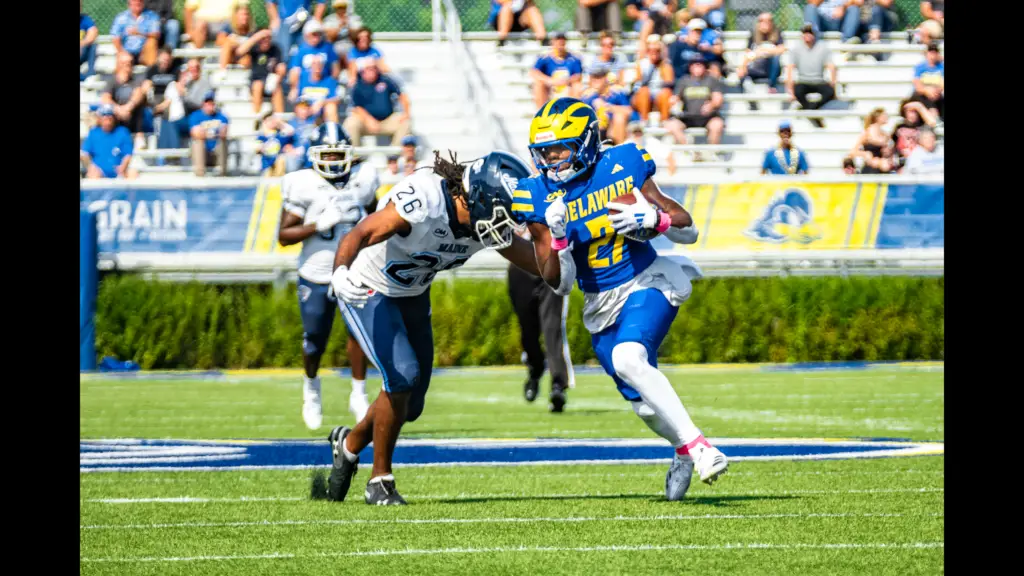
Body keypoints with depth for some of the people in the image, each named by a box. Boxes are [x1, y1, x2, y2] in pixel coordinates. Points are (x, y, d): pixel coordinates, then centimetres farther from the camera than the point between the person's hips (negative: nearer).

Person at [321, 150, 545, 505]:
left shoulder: (486, 221, -14)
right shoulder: (424, 200, -36)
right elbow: (359, 236, -43)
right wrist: (341, 272, -63)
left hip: (412, 295, 7)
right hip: (367, 290, -7)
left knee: (410, 405, 7)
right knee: (402, 376, -22)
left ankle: (349, 443, 37)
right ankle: (380, 480, -4)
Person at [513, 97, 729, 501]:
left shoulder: (623, 167, -11)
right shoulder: (539, 197, -8)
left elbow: (688, 230, -5)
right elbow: (559, 284, -7)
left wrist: (651, 219, -26)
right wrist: (558, 237, -25)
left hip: (646, 284, -4)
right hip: (601, 304, 4)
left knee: (628, 359, -32)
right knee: (643, 401, 8)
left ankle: (696, 445, -29)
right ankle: (684, 451, 40)